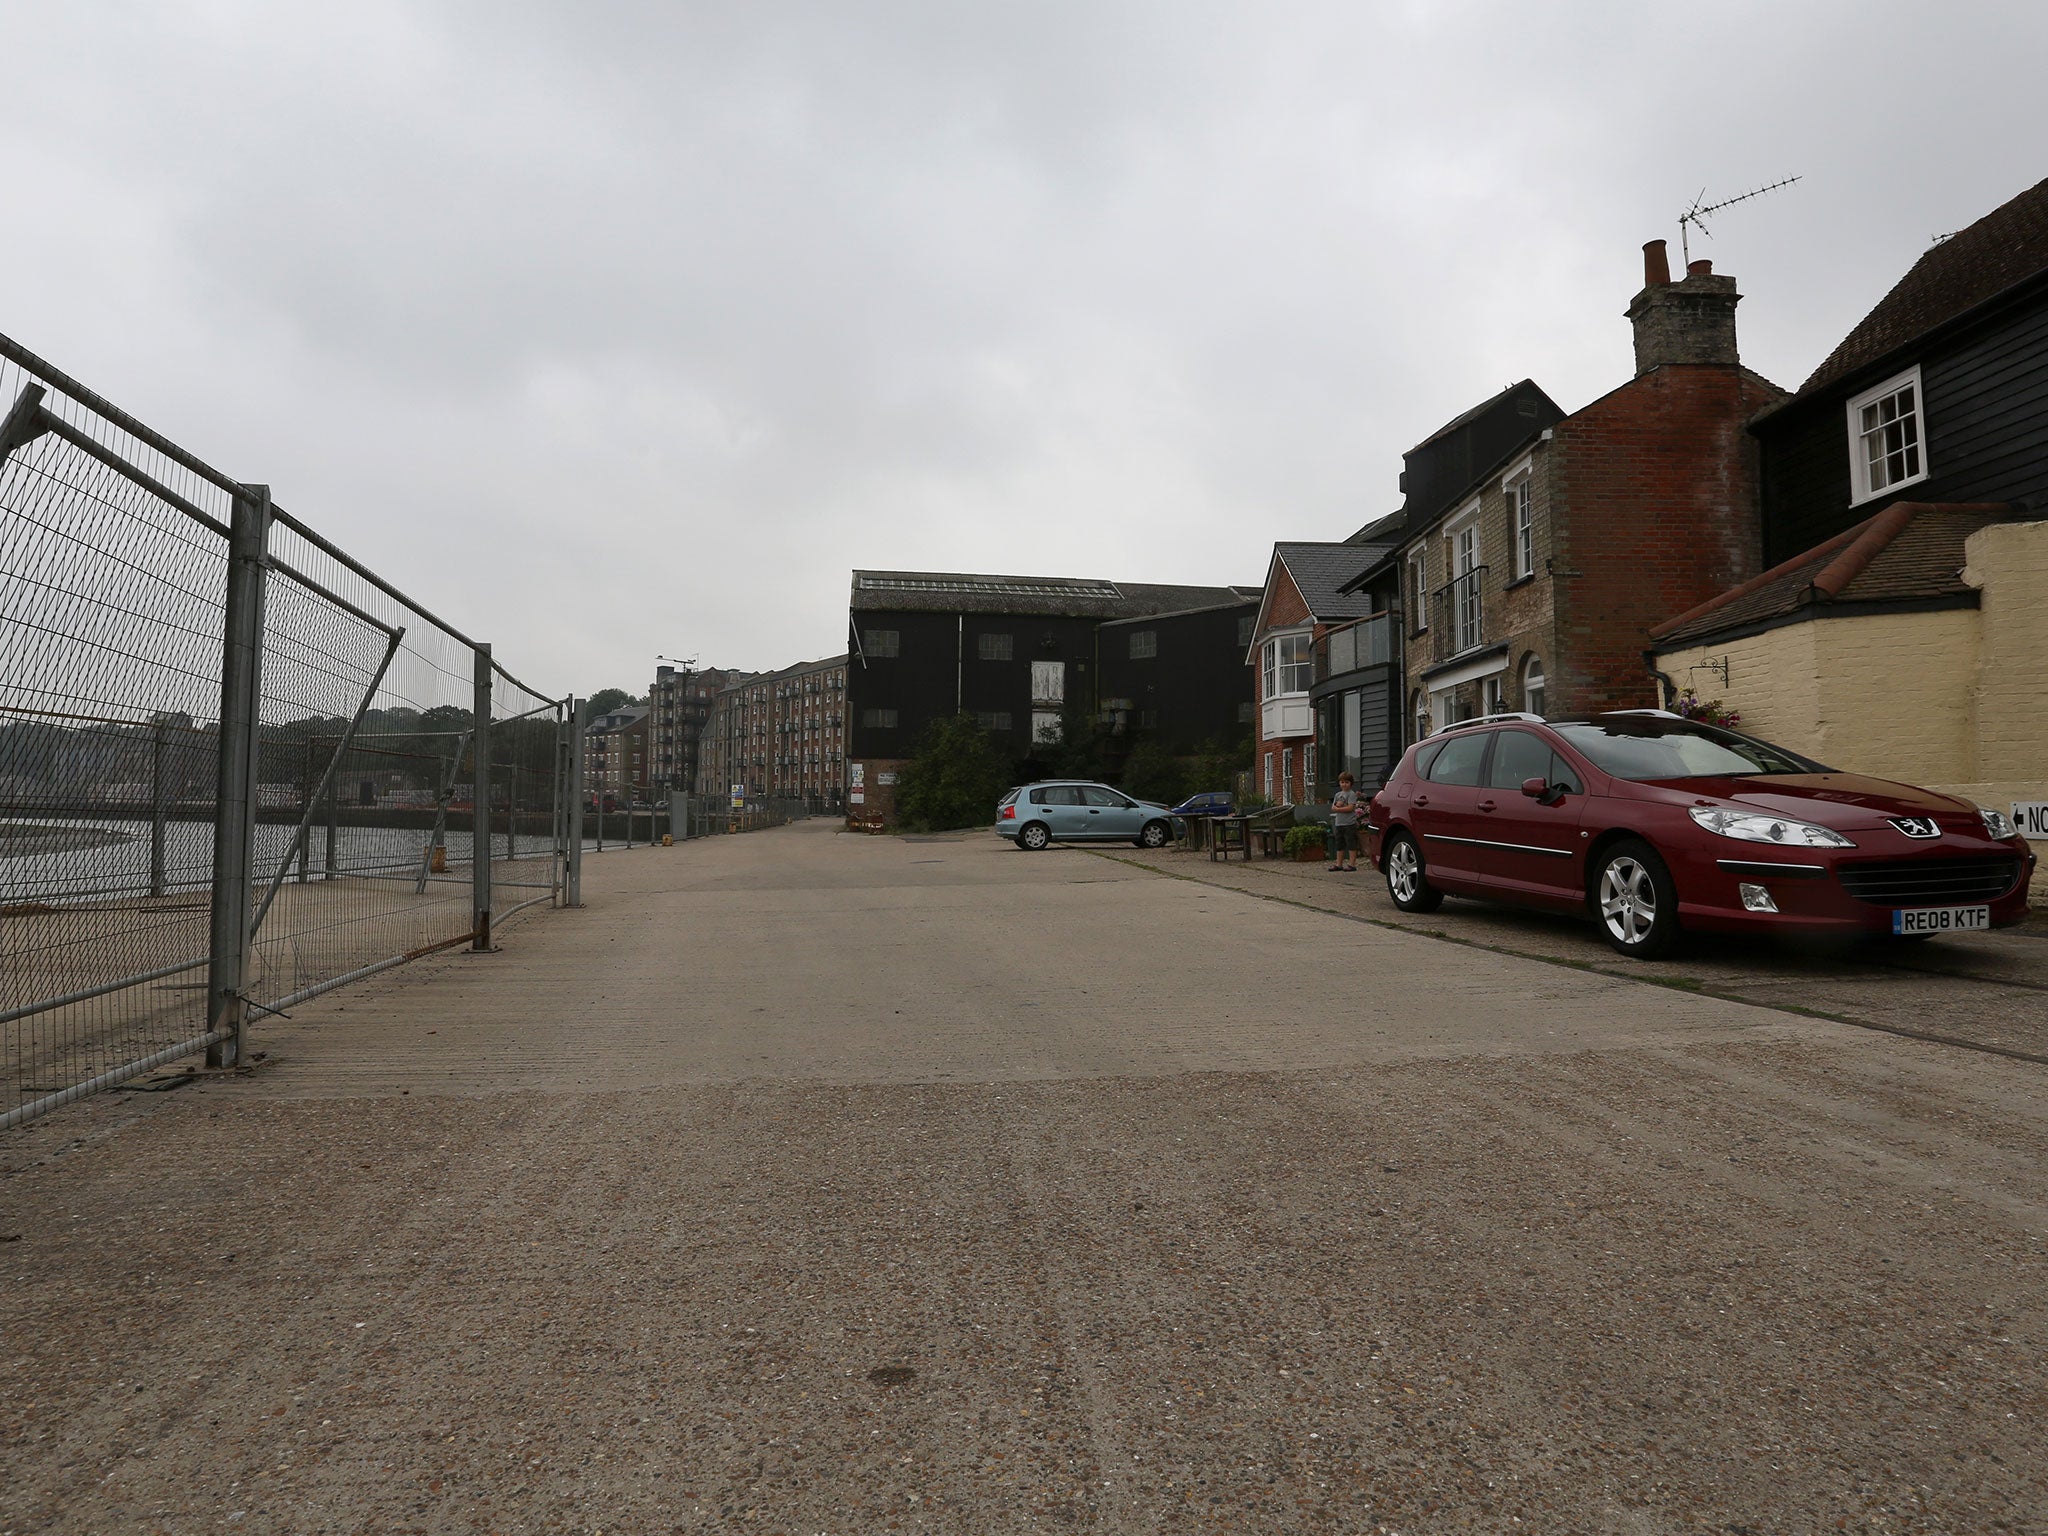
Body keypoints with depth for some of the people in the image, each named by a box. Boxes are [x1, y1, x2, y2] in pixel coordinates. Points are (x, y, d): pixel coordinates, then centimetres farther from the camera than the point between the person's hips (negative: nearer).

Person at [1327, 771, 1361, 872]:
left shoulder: (1352, 794, -5)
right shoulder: (1338, 795, 17)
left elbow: (1350, 808, -16)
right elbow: (1333, 808, 10)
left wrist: (1337, 809, -8)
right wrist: (1337, 805, -10)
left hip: (1349, 823, -7)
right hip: (1338, 823, 7)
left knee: (1351, 844, -4)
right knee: (1339, 845, 11)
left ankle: (1352, 864, -2)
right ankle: (1339, 864, 17)